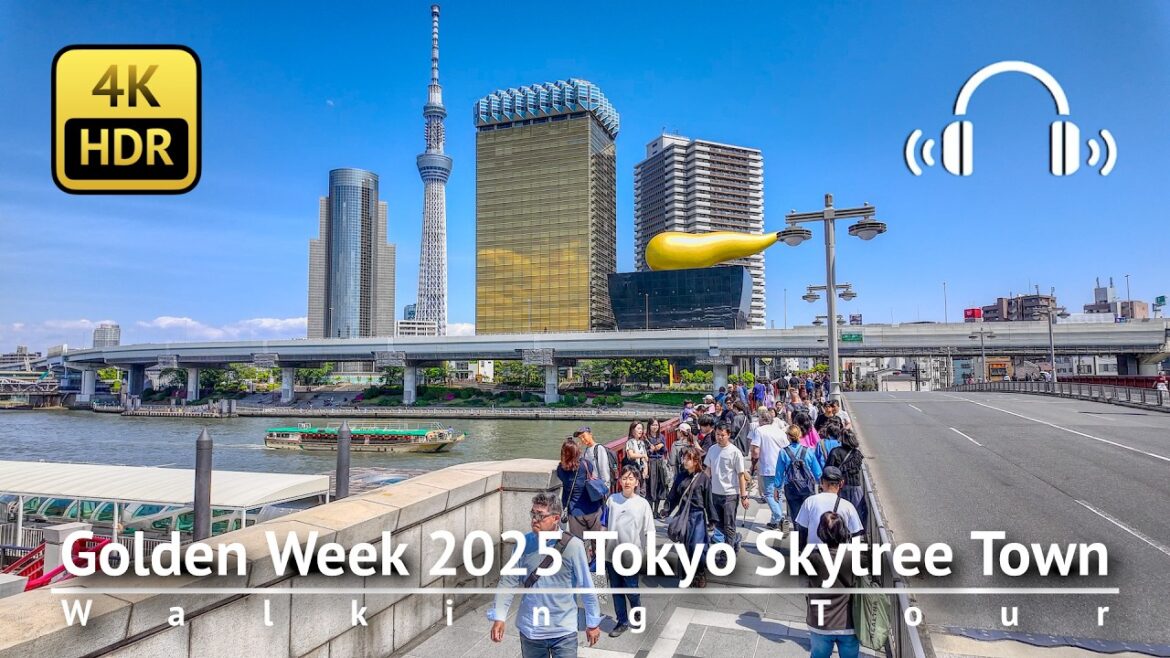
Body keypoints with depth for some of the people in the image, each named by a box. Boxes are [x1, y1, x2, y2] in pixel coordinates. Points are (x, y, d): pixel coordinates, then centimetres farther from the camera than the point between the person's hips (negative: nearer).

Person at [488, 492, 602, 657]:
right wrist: (499, 617, -6)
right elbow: (508, 581, -1)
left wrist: (593, 623, -2)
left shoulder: (573, 546, -15)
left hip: (564, 632, -3)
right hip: (530, 630, 3)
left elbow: (586, 587, -8)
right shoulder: (523, 543, -7)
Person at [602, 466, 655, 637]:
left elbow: (650, 531, -5)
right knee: (616, 590, 12)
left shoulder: (643, 504, -6)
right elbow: (605, 526, 8)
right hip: (611, 554, 3)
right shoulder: (612, 499, 0)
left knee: (631, 590, 5)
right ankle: (622, 622, 28)